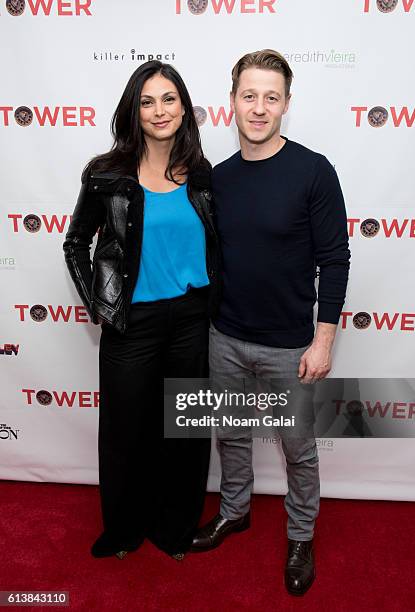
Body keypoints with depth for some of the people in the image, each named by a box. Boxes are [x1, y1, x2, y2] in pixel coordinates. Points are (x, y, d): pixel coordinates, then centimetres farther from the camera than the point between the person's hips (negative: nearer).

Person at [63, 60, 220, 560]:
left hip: (191, 320, 3)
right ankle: (125, 526, 41)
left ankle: (176, 526, 40)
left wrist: (213, 299, 6)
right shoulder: (107, 175, -6)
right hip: (132, 325, -2)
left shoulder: (201, 175, 2)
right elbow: (76, 244, 5)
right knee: (127, 430, 14)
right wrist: (96, 306, -2)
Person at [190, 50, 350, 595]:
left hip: (288, 346, -4)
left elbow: (334, 260, -11)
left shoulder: (313, 172, -12)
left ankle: (301, 537, 38)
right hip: (226, 338, 5)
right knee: (232, 434, 21)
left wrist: (323, 339, -13)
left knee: (297, 447, 14)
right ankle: (234, 511, 46)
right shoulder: (218, 177, 3)